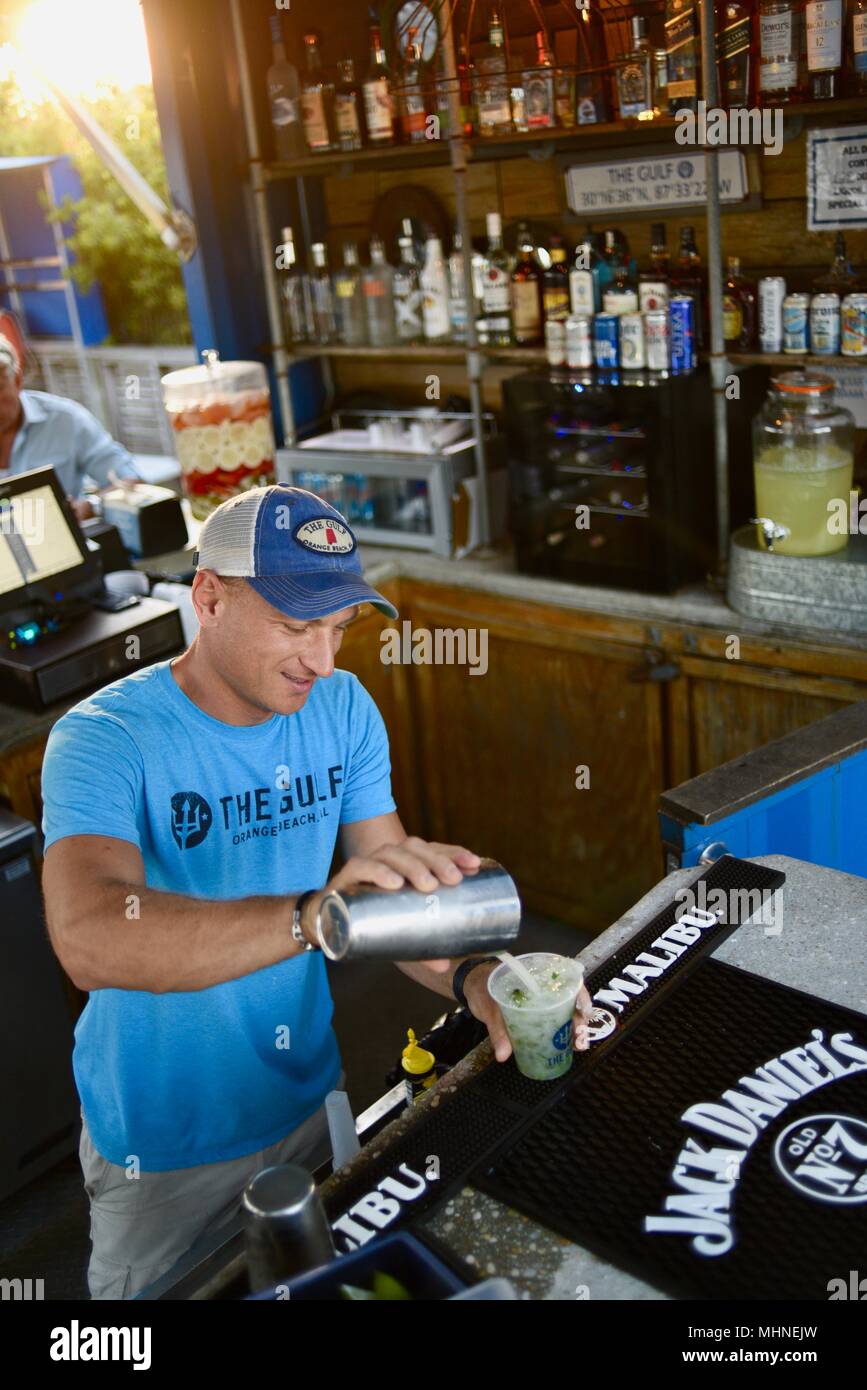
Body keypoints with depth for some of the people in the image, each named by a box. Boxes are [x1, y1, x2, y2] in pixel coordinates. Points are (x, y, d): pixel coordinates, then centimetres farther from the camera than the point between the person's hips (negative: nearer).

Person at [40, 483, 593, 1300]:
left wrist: (470, 979, -27)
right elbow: (88, 938, -41)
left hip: (311, 1099, 5)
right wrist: (312, 916, -54)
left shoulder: (344, 709, -8)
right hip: (165, 1141, -5)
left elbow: (394, 882, -7)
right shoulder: (104, 740, -25)